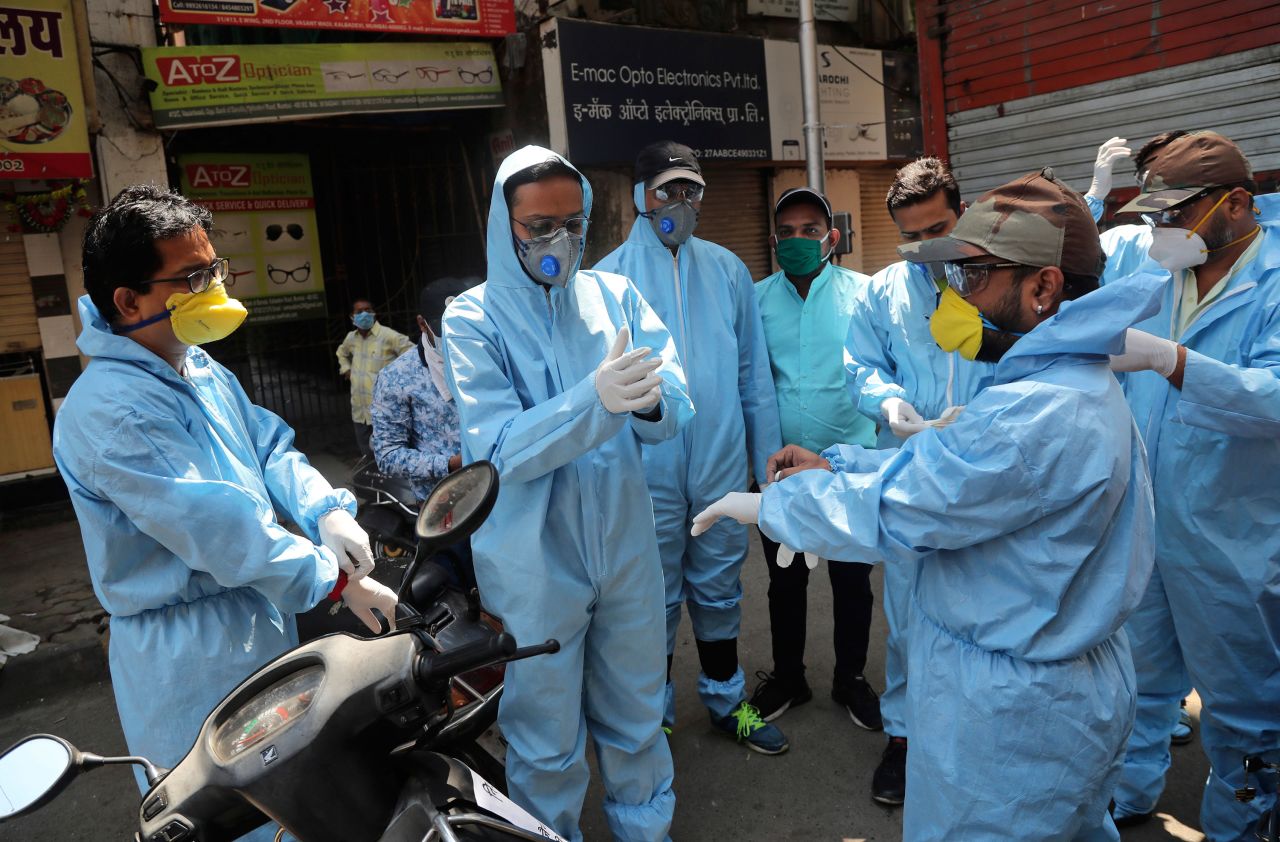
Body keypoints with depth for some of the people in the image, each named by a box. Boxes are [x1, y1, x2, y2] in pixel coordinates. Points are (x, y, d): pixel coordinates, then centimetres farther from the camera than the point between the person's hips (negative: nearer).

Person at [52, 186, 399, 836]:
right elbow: (219, 531, -29)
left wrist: (327, 510, -11)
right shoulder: (110, 411, -26)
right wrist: (337, 580, -22)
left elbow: (269, 446, 8)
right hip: (194, 664, -8)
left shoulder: (199, 369, 5)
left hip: (262, 632, 9)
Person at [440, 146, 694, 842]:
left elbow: (674, 411, -8)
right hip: (534, 564, -3)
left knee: (636, 719, 20)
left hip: (625, 546, 3)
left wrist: (651, 399, -32)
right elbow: (500, 450, -20)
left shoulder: (614, 295, 1)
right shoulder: (473, 318, -8)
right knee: (547, 741, 14)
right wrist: (595, 399, -35)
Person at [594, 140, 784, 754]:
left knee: (719, 590, 18)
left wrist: (767, 458, 5)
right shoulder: (609, 279, -4)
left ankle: (725, 699, 40)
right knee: (656, 599, 13)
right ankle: (657, 715, 34)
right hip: (649, 472, -2)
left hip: (723, 464, 3)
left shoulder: (726, 269, 4)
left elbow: (753, 372, 6)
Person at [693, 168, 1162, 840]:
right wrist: (834, 466, 2)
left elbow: (889, 511, -27)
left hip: (1011, 712, -10)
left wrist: (767, 505, -12)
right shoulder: (1076, 382, 4)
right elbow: (947, 458, 10)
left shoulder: (1037, 415, -32)